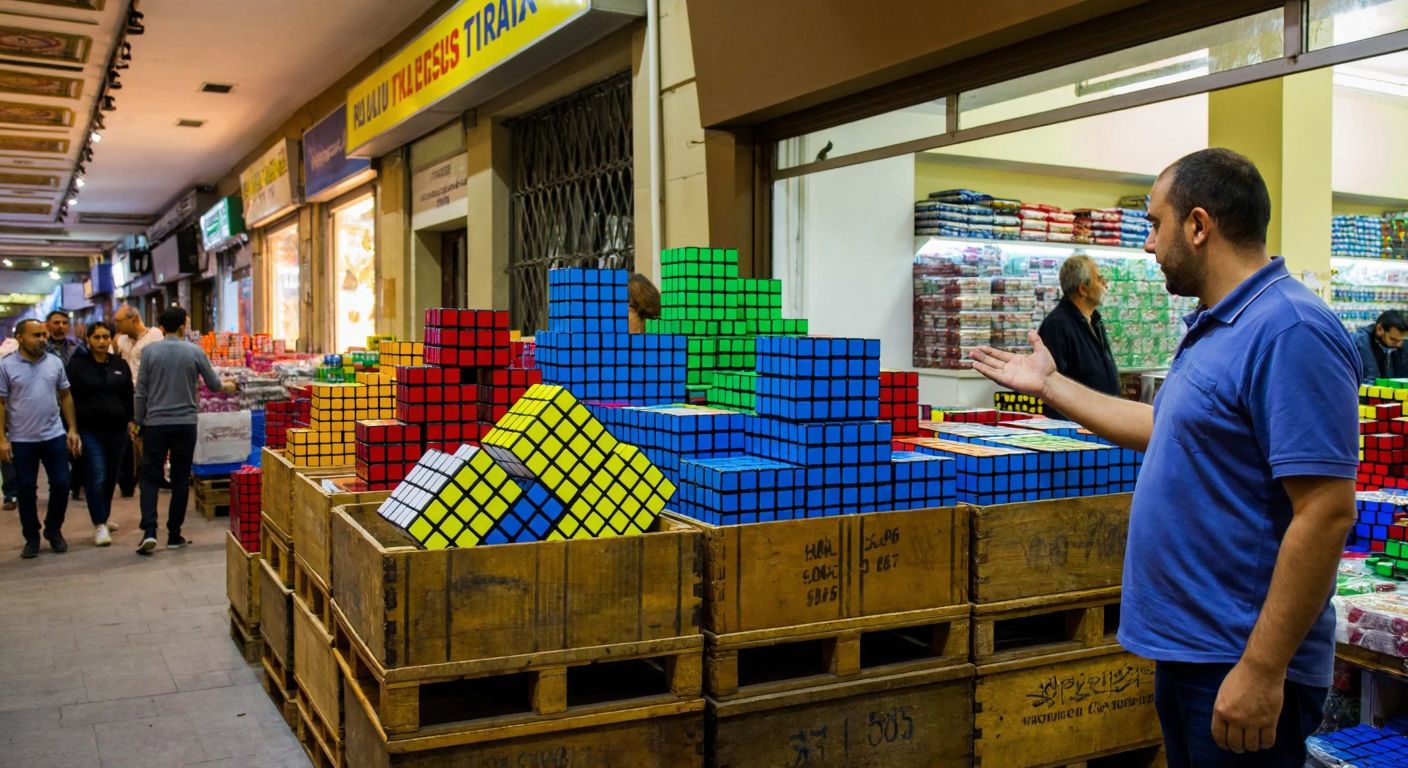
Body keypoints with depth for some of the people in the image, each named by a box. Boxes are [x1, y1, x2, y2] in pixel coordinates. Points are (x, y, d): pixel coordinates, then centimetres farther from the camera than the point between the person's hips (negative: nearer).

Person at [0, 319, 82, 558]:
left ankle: (54, 530, 23)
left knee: (61, 484, 3)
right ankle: (31, 538, 19)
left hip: (55, 436, 2)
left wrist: (72, 429, 4)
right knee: (26, 490, 6)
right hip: (22, 440, -2)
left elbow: (65, 397, 10)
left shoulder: (55, 362, 4)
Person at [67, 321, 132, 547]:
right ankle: (99, 525, -4)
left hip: (117, 429, 4)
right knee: (97, 477, -9)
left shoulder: (120, 365, 9)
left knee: (111, 477, 12)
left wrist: (131, 420, 7)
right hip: (90, 430, -4)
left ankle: (103, 518, 28)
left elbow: (129, 397, 13)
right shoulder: (78, 365, -2)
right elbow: (70, 398, -3)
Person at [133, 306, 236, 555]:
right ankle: (174, 535, 12)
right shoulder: (194, 352, -2)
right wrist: (227, 386, 30)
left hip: (156, 423, 0)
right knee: (180, 479, 9)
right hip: (185, 423, 0)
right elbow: (214, 384, 8)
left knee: (150, 478, 7)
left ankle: (149, 531, -8)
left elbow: (141, 392, -2)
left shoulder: (149, 351, -3)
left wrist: (137, 421, 9)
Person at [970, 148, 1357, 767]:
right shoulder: (1215, 327, 10)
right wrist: (1050, 385, 27)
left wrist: (1262, 669, -25)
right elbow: (1168, 428, 24)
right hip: (1187, 646, 10)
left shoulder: (1289, 331, -21)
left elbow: (1327, 512, -25)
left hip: (1240, 666, -9)